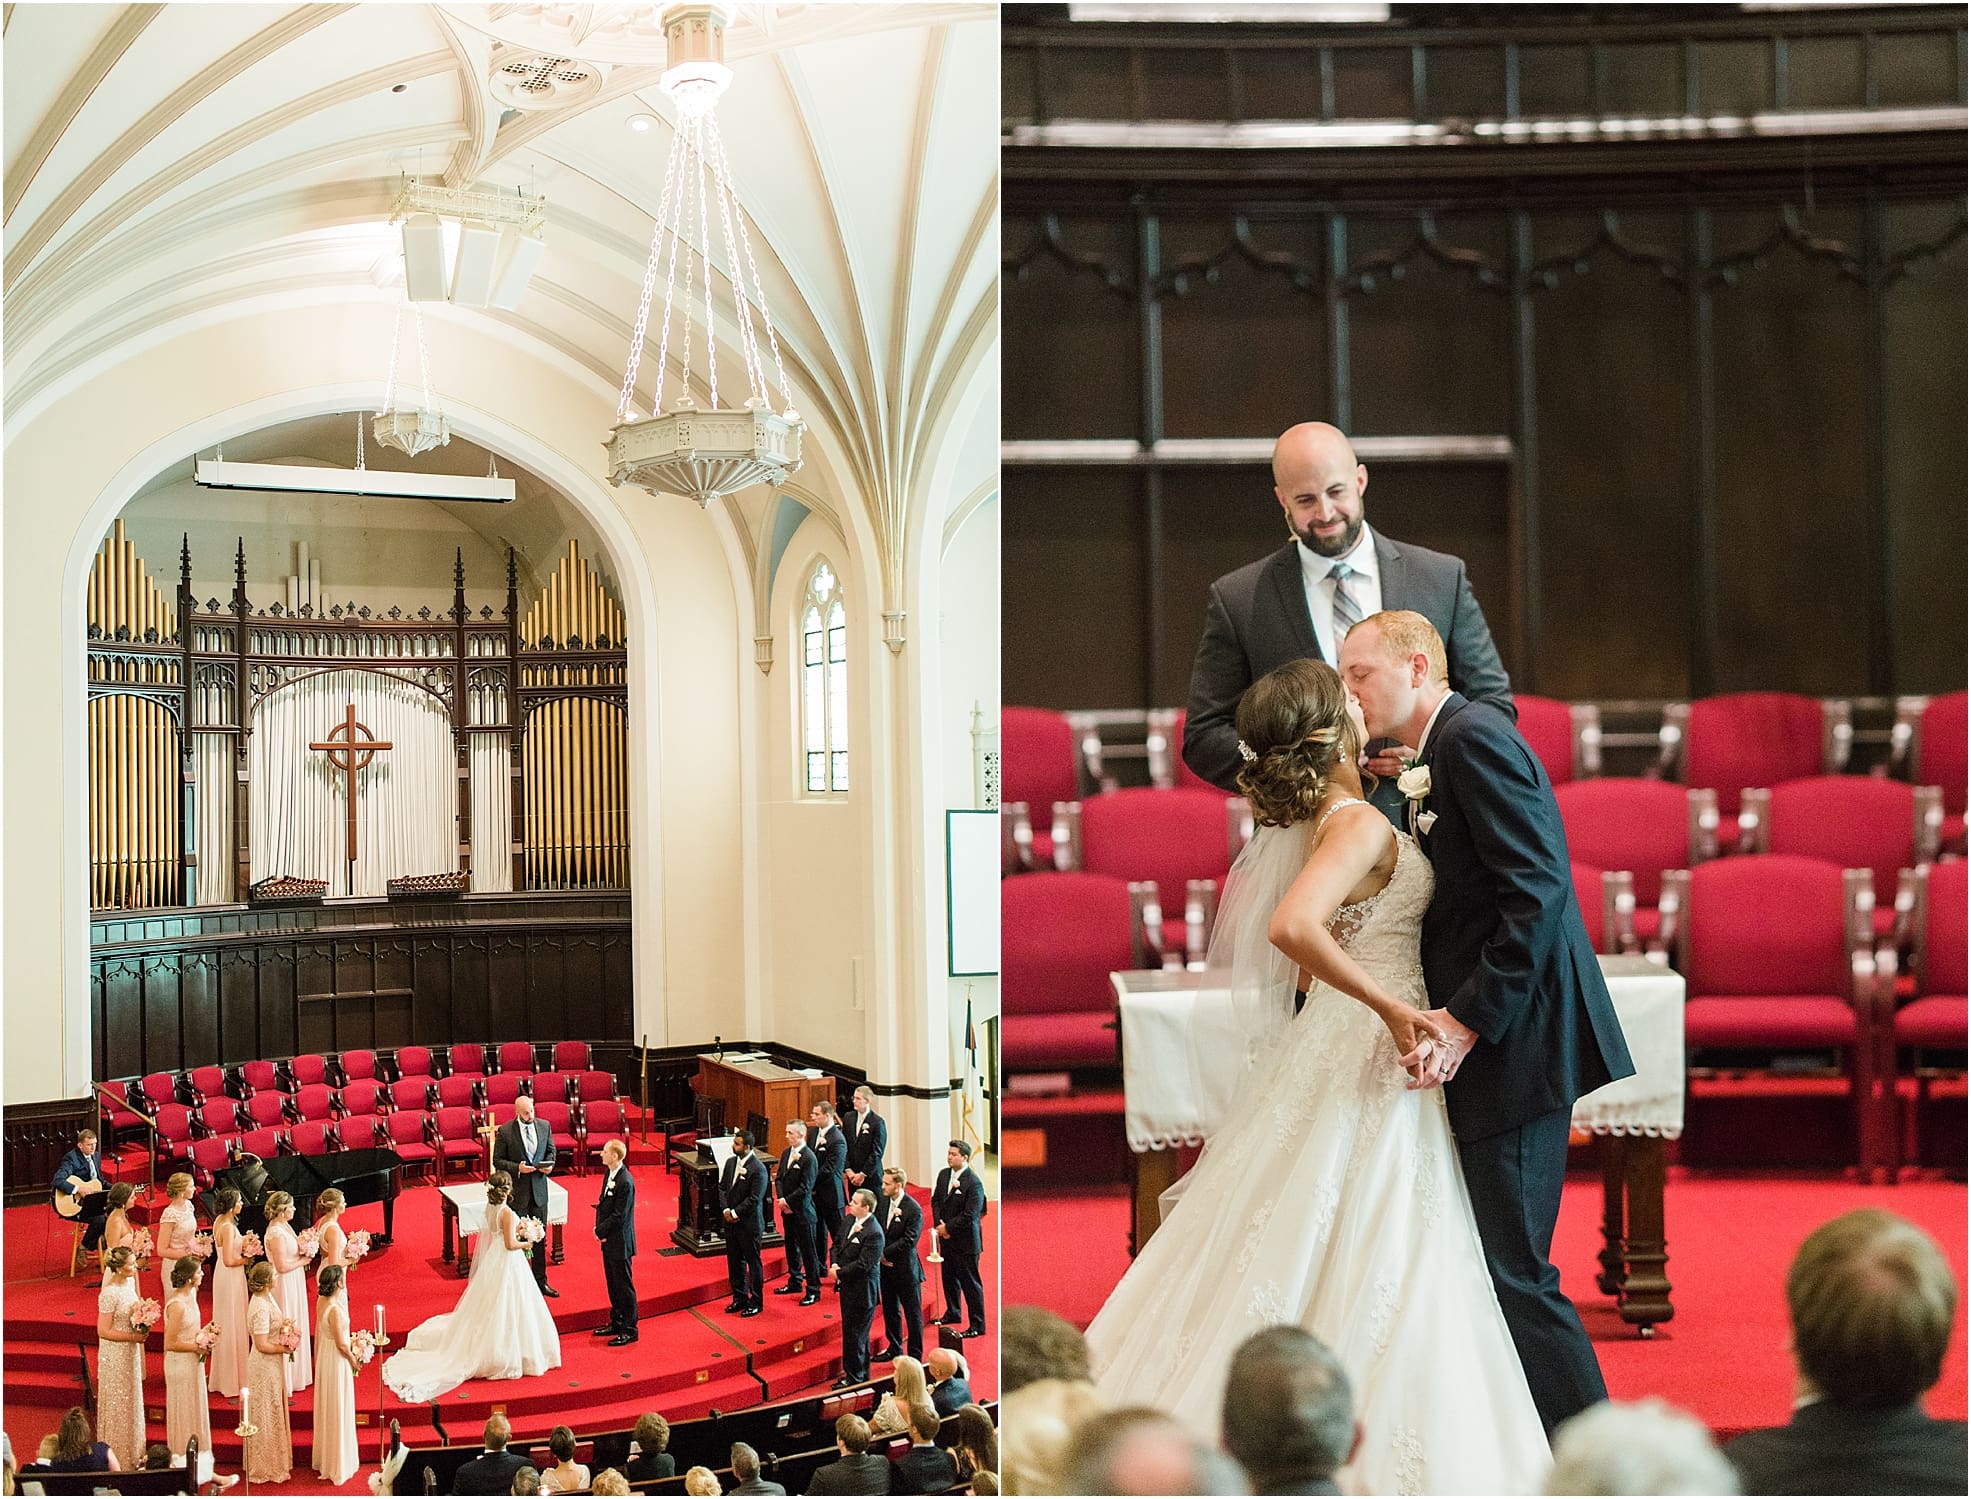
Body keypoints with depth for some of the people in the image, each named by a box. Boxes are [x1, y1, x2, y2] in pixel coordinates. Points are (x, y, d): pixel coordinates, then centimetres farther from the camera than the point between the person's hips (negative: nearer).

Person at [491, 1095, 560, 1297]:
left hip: (539, 1189, 4)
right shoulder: (505, 1131, -11)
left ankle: (540, 1281, 21)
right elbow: (498, 1160, -7)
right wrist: (517, 1168, -22)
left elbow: (551, 1151, 12)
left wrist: (549, 1165, -9)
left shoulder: (544, 1126, 0)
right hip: (517, 1191, -3)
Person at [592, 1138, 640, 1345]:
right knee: (613, 1285, 19)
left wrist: (601, 1231, -12)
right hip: (609, 1242, 9)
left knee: (624, 1286, 1)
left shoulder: (625, 1182, -23)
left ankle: (629, 1329, 9)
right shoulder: (609, 1174, 6)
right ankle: (616, 1323, 31)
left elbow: (619, 1215, -22)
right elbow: (602, 1203, 12)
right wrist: (599, 1228, -1)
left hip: (620, 1242, -9)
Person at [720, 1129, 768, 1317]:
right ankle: (740, 1298, 28)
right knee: (734, 1261, 15)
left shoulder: (758, 1169, -17)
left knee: (753, 1262, 3)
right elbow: (722, 1187, 10)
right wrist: (726, 1209, -4)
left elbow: (754, 1199, -18)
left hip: (749, 1222, -7)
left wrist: (735, 1213, -15)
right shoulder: (731, 1162, 6)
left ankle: (756, 1302, 13)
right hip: (731, 1220, 7)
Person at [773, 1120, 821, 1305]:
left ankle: (813, 1290, 7)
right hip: (787, 1209, 8)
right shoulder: (786, 1153, 7)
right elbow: (779, 1178, 9)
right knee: (791, 1247, 20)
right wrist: (781, 1198, -6)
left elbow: (805, 1188, -19)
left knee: (808, 1251, 0)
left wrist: (787, 1201, -15)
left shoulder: (808, 1158, -18)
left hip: (802, 1211, -8)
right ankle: (795, 1282, 34)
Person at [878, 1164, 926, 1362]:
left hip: (906, 1269, -7)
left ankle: (915, 1354, 14)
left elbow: (909, 1241, -21)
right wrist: (879, 1254, -7)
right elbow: (879, 1230, 9)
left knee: (912, 1313, 5)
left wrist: (885, 1253, -17)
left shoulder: (913, 1210, -19)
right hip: (886, 1266, 7)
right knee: (890, 1310, 19)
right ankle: (893, 1348, 35)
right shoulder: (883, 1201, 1)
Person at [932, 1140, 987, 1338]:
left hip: (965, 1241, -8)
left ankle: (977, 1325, 5)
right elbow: (936, 1200, 11)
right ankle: (952, 1313, 39)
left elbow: (970, 1216, -21)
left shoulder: (973, 1183, -20)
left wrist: (947, 1228, -15)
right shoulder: (944, 1175, 5)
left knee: (970, 1282, -2)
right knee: (949, 1277, 21)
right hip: (947, 1239, 8)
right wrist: (939, 1223, -4)